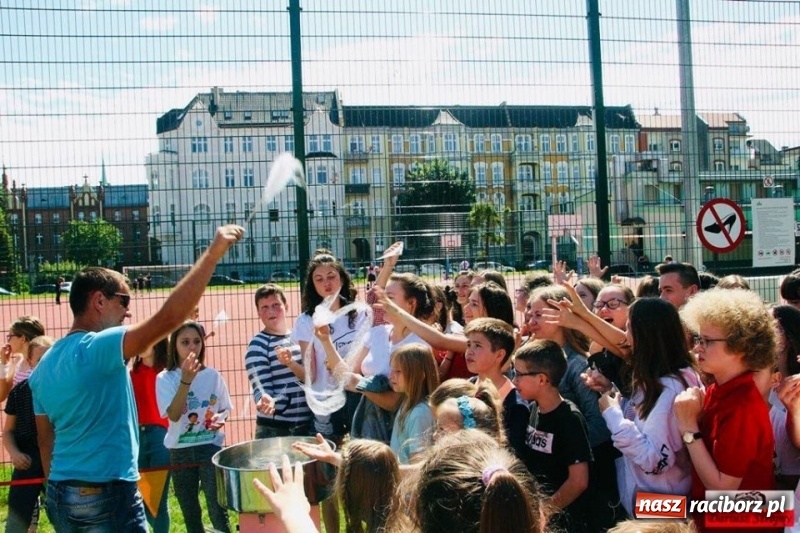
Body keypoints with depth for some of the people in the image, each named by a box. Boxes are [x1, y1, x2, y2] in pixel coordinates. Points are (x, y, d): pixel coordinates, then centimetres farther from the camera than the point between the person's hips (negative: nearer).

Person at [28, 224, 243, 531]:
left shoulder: (44, 365, 10)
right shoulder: (97, 347, -16)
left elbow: (45, 442, 14)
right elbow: (168, 318, -28)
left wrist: (58, 493, 22)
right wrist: (212, 254, -27)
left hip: (61, 495, 9)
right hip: (106, 495, -9)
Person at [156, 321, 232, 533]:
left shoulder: (212, 375, 0)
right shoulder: (165, 378, -5)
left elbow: (225, 409, 12)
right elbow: (174, 415, -18)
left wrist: (219, 419, -11)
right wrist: (186, 380, -27)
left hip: (210, 448, 0)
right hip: (181, 451, 0)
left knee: (218, 511, -5)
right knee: (190, 514, 11)